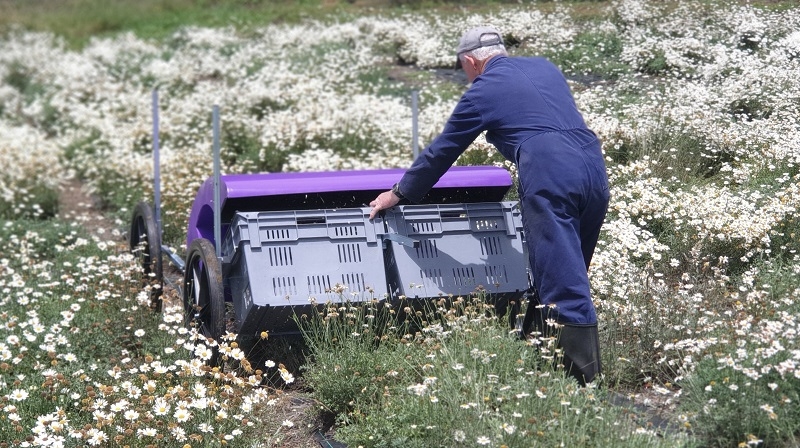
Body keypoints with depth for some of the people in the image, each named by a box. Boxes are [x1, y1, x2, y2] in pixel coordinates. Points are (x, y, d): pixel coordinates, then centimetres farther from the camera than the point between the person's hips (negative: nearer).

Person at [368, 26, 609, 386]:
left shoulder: (483, 90, 7)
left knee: (562, 284, -8)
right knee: (566, 275, 17)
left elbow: (442, 151, 14)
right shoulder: (545, 67, 24)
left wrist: (399, 192, 26)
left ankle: (585, 381, -12)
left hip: (550, 177, -7)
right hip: (594, 169, 7)